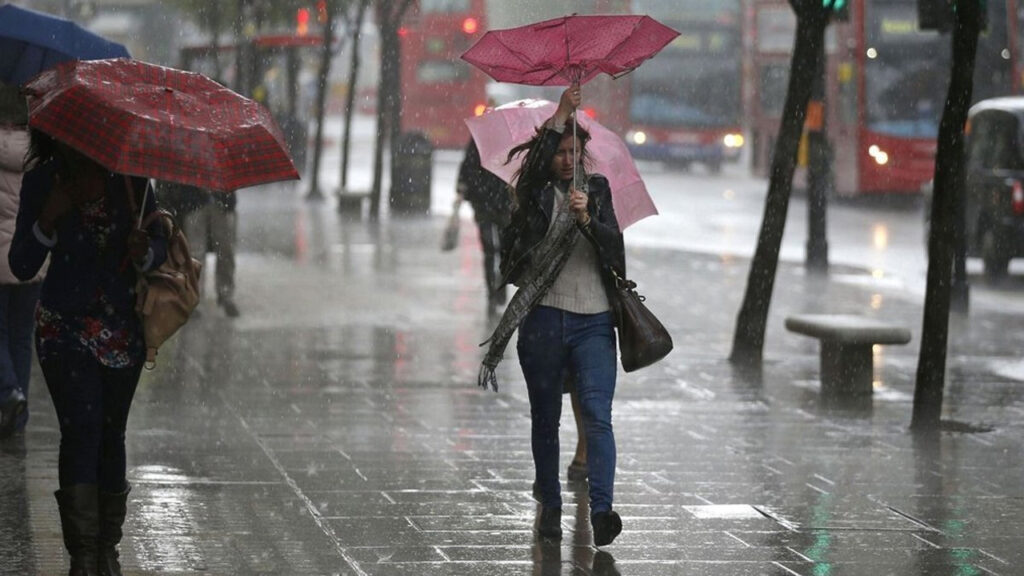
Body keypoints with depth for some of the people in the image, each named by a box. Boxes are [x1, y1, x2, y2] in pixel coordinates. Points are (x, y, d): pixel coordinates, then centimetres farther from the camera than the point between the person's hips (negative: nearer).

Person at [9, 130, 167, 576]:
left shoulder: (129, 176, -1)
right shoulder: (41, 182, -4)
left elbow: (160, 248, 4)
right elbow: (22, 267, -6)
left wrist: (144, 251, -20)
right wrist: (49, 218, -21)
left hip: (123, 328, 2)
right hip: (64, 326, -2)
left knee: (110, 434, 7)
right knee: (81, 428, -15)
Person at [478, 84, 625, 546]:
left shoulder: (597, 191, 12)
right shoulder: (537, 194, 5)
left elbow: (614, 245, 1)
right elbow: (534, 166, -18)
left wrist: (586, 218, -17)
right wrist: (560, 114, -20)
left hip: (593, 321, 0)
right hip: (543, 320, 0)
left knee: (597, 413, -13)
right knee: (545, 418, 7)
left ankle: (601, 509, -22)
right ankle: (550, 507, 19)